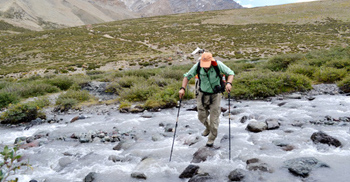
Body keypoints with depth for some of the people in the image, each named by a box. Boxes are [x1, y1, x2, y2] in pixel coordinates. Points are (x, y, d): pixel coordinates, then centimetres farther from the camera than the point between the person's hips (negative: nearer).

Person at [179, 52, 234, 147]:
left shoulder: (218, 65, -21)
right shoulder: (197, 66, -15)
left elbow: (230, 73, -15)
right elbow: (187, 76, -7)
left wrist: (229, 83, -35)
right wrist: (182, 88, -21)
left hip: (215, 95, -3)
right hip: (202, 94, 3)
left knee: (213, 118, 2)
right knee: (202, 116, 13)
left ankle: (212, 138, 26)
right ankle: (208, 128, 47)